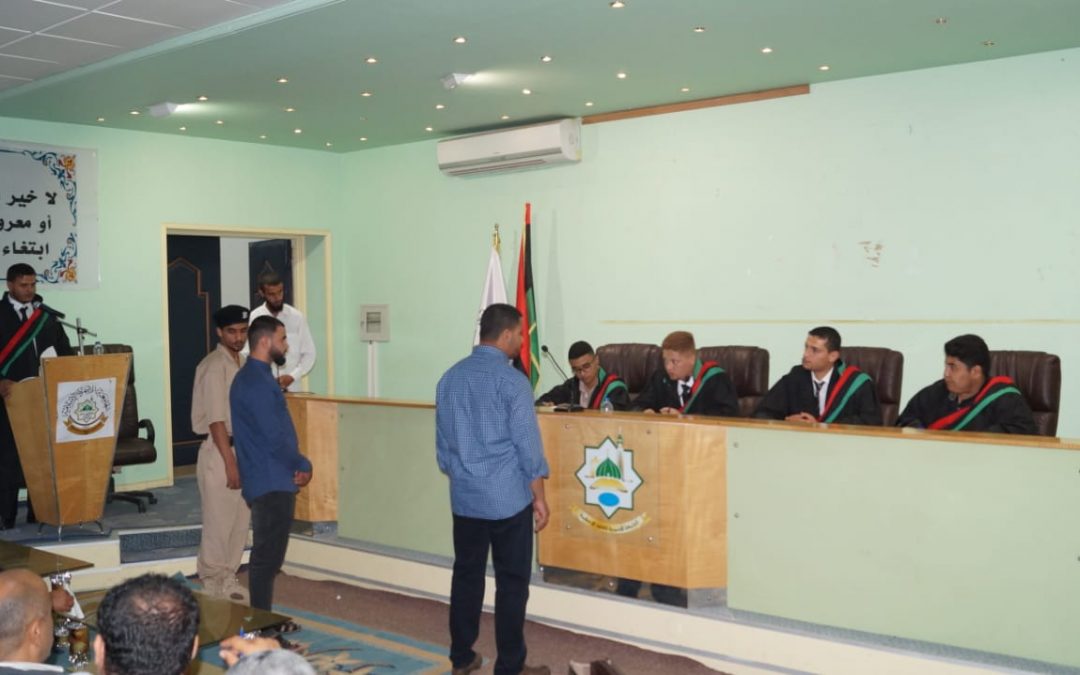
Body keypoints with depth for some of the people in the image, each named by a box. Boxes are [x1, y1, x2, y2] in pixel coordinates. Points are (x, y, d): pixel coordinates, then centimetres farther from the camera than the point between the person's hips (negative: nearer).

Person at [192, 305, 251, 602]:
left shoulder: (242, 364, 12)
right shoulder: (214, 366, -14)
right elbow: (216, 420, -19)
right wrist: (230, 462, -21)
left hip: (243, 449, 8)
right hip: (219, 451, -8)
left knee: (241, 521, 12)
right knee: (218, 522, -2)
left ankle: (228, 578, 23)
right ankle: (213, 583, 10)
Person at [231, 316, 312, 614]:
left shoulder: (254, 377, 15)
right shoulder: (257, 381, -18)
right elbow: (275, 437, -21)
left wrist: (295, 465, 7)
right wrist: (303, 465, -7)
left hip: (268, 480, 10)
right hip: (272, 483, -10)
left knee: (266, 555, 15)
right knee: (268, 556, -4)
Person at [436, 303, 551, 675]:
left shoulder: (450, 378, 6)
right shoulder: (512, 381, -13)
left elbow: (442, 443, 12)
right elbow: (528, 445, -12)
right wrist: (539, 497, -3)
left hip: (464, 498, 6)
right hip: (508, 498, -6)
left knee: (466, 575, 13)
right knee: (511, 582, 3)